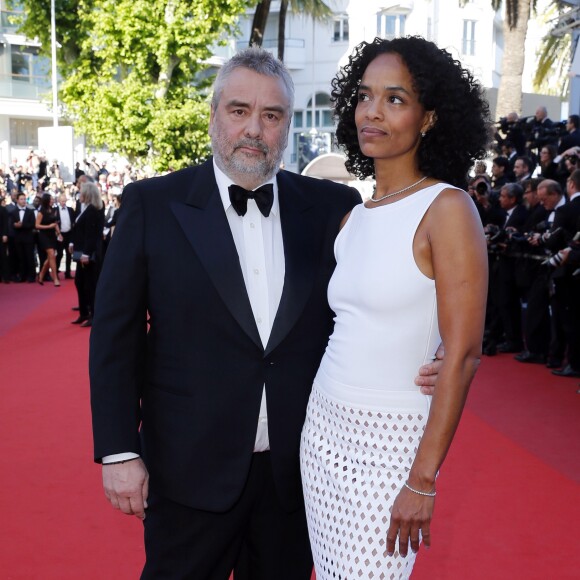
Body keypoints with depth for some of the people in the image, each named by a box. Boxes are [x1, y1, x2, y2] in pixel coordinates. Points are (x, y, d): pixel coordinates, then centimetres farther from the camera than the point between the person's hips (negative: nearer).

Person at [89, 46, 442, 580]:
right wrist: (119, 451, -7)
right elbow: (116, 337, -4)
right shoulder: (153, 205, -5)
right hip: (191, 469, -2)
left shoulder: (331, 207, 0)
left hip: (297, 469, 2)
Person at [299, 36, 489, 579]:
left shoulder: (446, 208, -11)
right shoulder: (353, 216, 8)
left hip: (389, 438, -6)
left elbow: (462, 355, -15)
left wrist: (423, 481, -16)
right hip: (323, 426, 6)